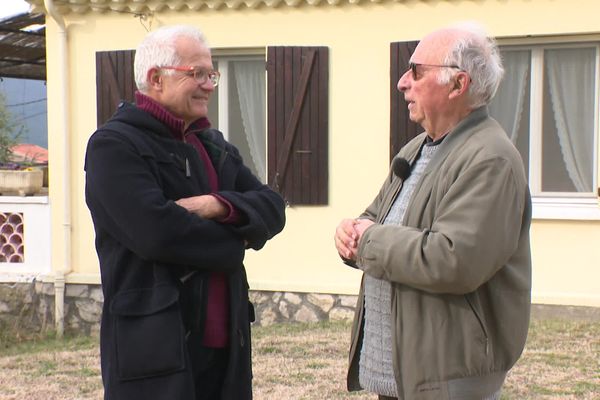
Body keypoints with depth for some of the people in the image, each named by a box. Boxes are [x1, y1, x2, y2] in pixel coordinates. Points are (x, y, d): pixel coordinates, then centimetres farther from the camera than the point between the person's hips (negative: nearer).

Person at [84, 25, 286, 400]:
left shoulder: (214, 145, 17)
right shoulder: (114, 145, -9)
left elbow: (272, 208, 6)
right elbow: (155, 230, -23)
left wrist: (218, 206, -15)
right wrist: (234, 244, -8)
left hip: (227, 344, 7)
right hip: (154, 351, -7)